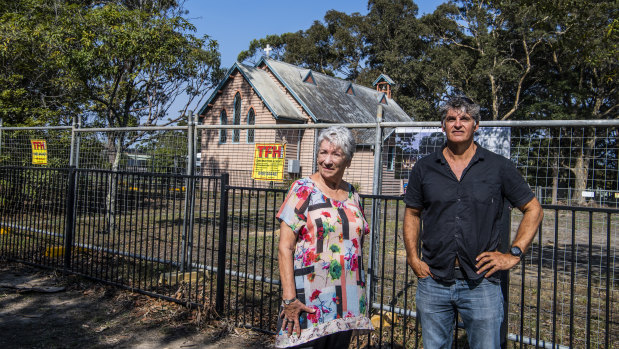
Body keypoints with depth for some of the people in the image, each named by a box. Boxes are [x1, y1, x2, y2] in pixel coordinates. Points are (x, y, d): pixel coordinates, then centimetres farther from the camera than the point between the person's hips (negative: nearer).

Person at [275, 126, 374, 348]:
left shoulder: (352, 195, 10)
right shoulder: (303, 190, -6)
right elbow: (285, 247, -11)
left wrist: (359, 294, 13)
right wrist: (289, 298, -17)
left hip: (347, 303, 5)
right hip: (308, 303, -5)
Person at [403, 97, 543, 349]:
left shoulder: (499, 167, 0)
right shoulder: (424, 168, 4)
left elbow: (533, 210, 7)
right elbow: (412, 214, 14)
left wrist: (514, 254, -1)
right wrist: (413, 258, 4)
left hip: (481, 283, -1)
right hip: (433, 282, 2)